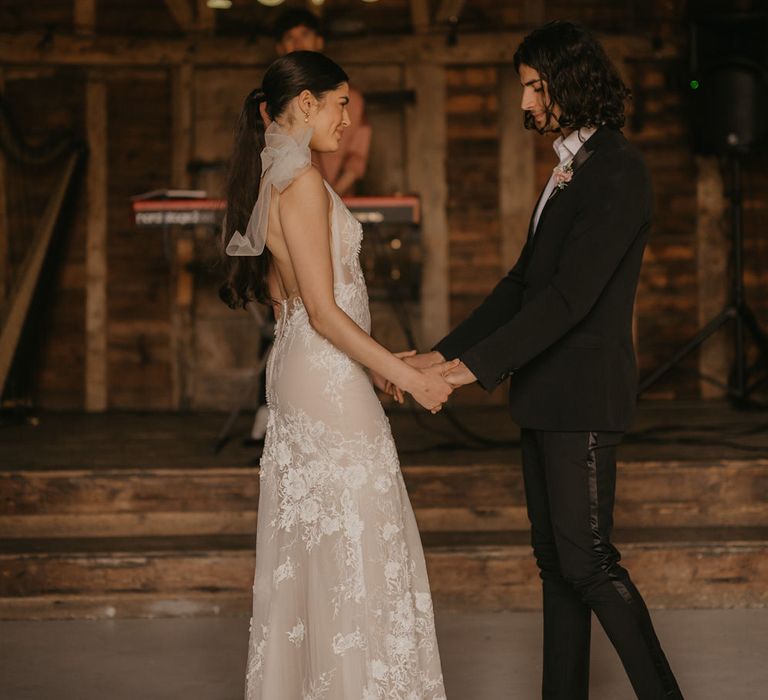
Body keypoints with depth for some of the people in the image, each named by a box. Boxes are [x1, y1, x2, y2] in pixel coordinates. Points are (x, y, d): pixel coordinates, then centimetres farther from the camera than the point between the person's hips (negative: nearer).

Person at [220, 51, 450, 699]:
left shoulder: (268, 179, 12)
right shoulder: (302, 181, -17)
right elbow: (323, 310, -20)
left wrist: (371, 365, 21)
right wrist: (408, 376, -15)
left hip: (299, 372, 10)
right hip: (330, 379, -10)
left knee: (310, 545, 14)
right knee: (352, 544, -4)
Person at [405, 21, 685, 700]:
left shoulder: (618, 172, -15)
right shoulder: (569, 169, 16)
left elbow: (572, 293, -23)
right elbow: (524, 282, 18)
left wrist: (478, 365, -24)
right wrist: (445, 352, 11)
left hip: (583, 394, -10)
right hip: (545, 394, 10)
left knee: (587, 559, -8)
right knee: (554, 558, 12)